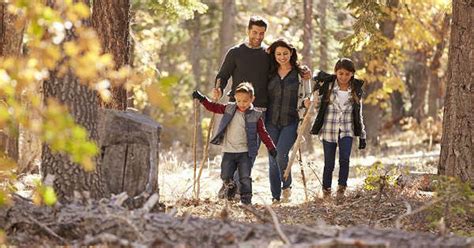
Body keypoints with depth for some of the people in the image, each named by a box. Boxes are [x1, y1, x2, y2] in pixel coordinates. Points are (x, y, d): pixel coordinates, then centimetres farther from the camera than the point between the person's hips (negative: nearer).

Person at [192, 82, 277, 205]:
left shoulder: (255, 116, -2)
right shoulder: (229, 109, 4)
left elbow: (263, 133, 1)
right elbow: (213, 107, 13)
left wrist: (271, 147, -3)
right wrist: (202, 99, 3)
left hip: (245, 153, -2)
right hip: (228, 152, 2)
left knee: (245, 178, -4)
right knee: (225, 176, 4)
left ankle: (246, 201, 6)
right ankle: (230, 186, 35)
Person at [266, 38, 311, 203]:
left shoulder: (301, 73, 3)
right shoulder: (270, 73, 10)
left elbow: (306, 96, 8)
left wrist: (306, 103, -13)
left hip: (291, 122, -3)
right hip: (271, 121, 3)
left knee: (281, 154, -20)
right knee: (272, 159, 1)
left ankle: (286, 186, 6)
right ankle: (276, 198, 9)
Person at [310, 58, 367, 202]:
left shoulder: (356, 89, 5)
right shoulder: (327, 84, -2)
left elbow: (359, 114, 11)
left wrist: (362, 136, 10)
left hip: (346, 130, 1)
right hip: (329, 129, -1)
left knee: (344, 159, -19)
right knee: (329, 163, 0)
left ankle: (341, 188, -6)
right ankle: (326, 190, 19)